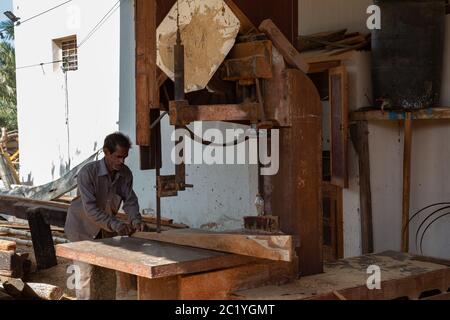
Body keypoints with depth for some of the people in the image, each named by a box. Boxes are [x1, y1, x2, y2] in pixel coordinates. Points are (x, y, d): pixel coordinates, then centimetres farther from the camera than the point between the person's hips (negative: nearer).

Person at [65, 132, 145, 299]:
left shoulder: (125, 174, -10)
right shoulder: (88, 172, -27)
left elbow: (130, 200, -6)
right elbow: (90, 208, -32)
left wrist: (136, 220, -27)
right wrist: (115, 225, -40)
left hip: (107, 229, 5)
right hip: (83, 228, -5)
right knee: (86, 272, -5)